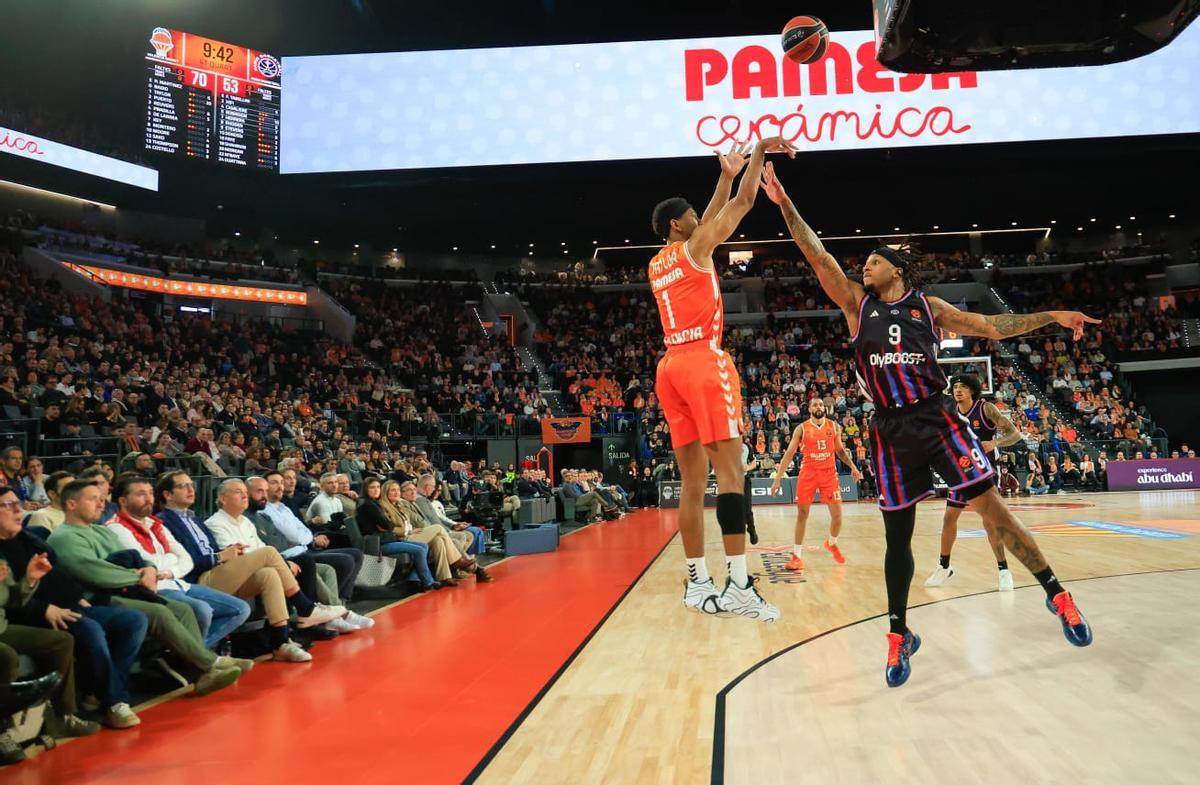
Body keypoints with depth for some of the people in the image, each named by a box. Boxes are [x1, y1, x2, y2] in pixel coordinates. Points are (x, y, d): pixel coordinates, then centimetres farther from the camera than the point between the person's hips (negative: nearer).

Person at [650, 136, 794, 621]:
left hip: (670, 367, 8)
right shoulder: (694, 248, 2)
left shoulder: (656, 265, 22)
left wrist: (726, 175, 37)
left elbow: (710, 220, 35)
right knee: (730, 469, -12)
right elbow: (743, 202, 4)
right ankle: (739, 584, -18)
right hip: (703, 361, -8)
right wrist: (760, 151, 16)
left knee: (693, 480, 7)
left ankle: (698, 583, 8)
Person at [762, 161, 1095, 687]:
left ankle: (1056, 594, 16)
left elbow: (992, 327, 11)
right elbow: (819, 258, 0)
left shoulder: (928, 306, 7)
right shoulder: (857, 304, 6)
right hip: (891, 431, 1)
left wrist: (1051, 316, 3)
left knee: (990, 508, -4)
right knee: (897, 534, 5)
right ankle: (899, 633, 18)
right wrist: (785, 205, -5)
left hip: (937, 419, 0)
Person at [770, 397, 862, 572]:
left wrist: (852, 467, 3)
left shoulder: (834, 426, 4)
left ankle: (831, 543, 31)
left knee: (837, 514, 1)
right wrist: (778, 478, -8)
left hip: (829, 472, 2)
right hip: (808, 472, -2)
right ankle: (797, 556, 6)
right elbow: (789, 454, -3)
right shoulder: (801, 428, -3)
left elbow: (840, 450, 17)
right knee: (802, 514, -1)